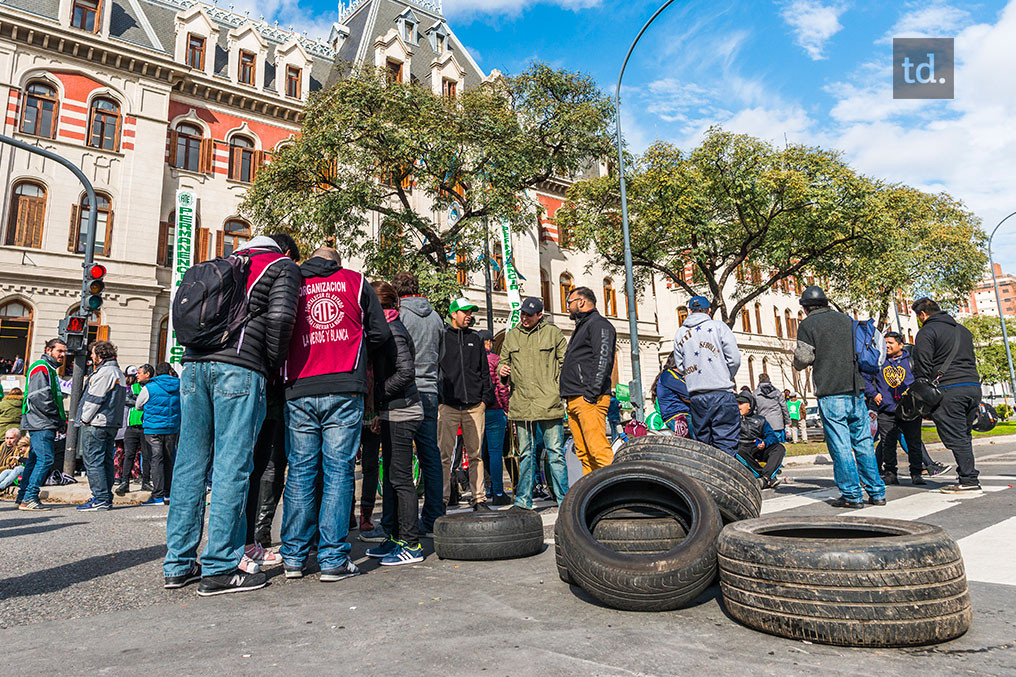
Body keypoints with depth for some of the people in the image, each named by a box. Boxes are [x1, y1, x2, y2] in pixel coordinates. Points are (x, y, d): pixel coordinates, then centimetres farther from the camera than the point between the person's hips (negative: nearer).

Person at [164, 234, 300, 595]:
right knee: (232, 464, -4)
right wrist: (273, 364, 4)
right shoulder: (283, 267, 10)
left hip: (194, 363, 6)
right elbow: (279, 318, -6)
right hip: (239, 367, -6)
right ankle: (219, 569, -1)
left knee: (190, 461, 9)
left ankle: (179, 564, 15)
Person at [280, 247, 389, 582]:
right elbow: (380, 333, 8)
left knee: (300, 472, 8)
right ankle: (333, 559, 2)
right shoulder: (355, 281, 11)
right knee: (338, 472, 0)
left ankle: (293, 557, 13)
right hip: (343, 390, -2)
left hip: (298, 392, 2)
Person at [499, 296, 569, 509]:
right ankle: (523, 500, 19)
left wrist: (560, 389, -4)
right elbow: (503, 361, 20)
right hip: (521, 405, 3)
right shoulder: (511, 336, 14)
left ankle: (564, 500, 10)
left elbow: (565, 362, 6)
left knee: (555, 453, 1)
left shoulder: (553, 333, 5)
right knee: (525, 454, 10)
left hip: (549, 404, -3)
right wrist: (502, 370, -3)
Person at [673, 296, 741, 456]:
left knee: (702, 442, 10)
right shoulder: (718, 326, 2)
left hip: (696, 396, 4)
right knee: (726, 442, -3)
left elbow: (680, 366, 12)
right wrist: (727, 378, 12)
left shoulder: (680, 333, 12)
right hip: (721, 394, -4)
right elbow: (734, 359, -3)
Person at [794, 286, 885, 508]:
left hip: (830, 393, -6)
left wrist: (797, 357, 13)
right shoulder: (847, 319, 15)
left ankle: (852, 495, 1)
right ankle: (876, 493, 15)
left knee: (840, 445, -2)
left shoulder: (808, 324, -3)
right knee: (863, 442, 11)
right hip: (856, 389, 6)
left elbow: (802, 360, -8)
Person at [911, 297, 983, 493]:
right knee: (963, 436, 14)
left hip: (949, 390, -8)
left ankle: (969, 481, -7)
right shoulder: (962, 329, 23)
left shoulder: (927, 332, -3)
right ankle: (968, 476, 16)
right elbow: (970, 359, 27)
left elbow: (922, 367, -9)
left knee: (955, 437, -6)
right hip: (974, 385, 8)